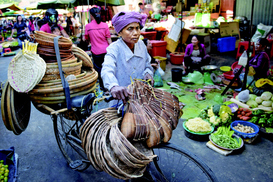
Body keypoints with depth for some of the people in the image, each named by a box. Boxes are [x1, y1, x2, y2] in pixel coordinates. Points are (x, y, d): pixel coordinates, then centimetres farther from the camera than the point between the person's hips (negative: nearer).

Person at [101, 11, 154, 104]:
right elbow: (107, 70, -31)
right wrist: (114, 86, -53)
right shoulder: (114, 49, -13)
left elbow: (147, 65, 19)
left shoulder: (141, 45, 5)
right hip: (122, 97, -4)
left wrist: (148, 73, -6)